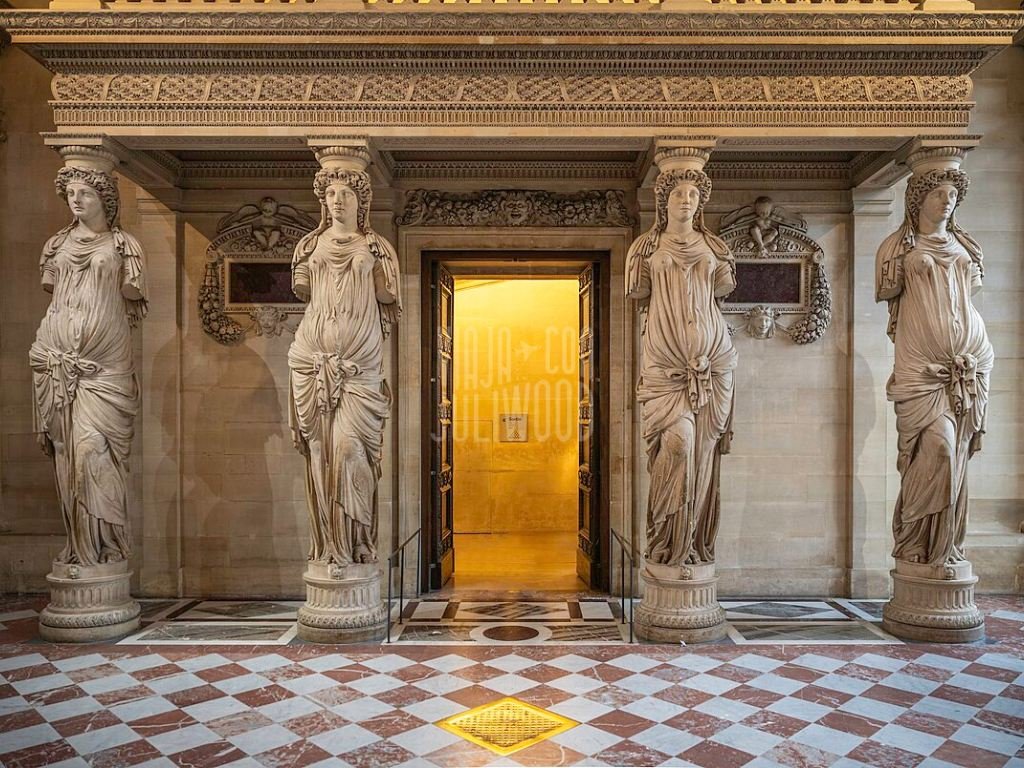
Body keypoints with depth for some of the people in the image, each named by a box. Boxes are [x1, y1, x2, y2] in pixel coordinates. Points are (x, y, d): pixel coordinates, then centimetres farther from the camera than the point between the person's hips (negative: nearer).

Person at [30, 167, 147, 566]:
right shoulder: (57, 244, 16)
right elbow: (52, 291, 20)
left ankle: (103, 544, -4)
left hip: (105, 360, -3)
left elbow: (132, 297, 6)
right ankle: (78, 543, 9)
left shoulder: (123, 245, 7)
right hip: (59, 356, 3)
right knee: (68, 448, 2)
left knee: (94, 446, -11)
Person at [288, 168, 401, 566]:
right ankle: (328, 543, 7)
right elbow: (301, 292, 17)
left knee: (348, 444, -12)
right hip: (314, 357, 2)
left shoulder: (376, 248, 11)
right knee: (320, 445, -1)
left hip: (360, 361, -2)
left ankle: (354, 543, -1)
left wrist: (373, 262, 1)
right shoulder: (310, 244, 17)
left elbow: (388, 299, 9)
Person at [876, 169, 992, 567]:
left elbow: (972, 288, 27)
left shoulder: (965, 245, 19)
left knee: (955, 452, 3)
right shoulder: (899, 243, 6)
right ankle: (914, 544, -2)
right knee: (937, 444, -16)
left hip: (969, 359, 5)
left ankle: (947, 546, 12)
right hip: (922, 362, -5)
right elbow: (885, 292, 3)